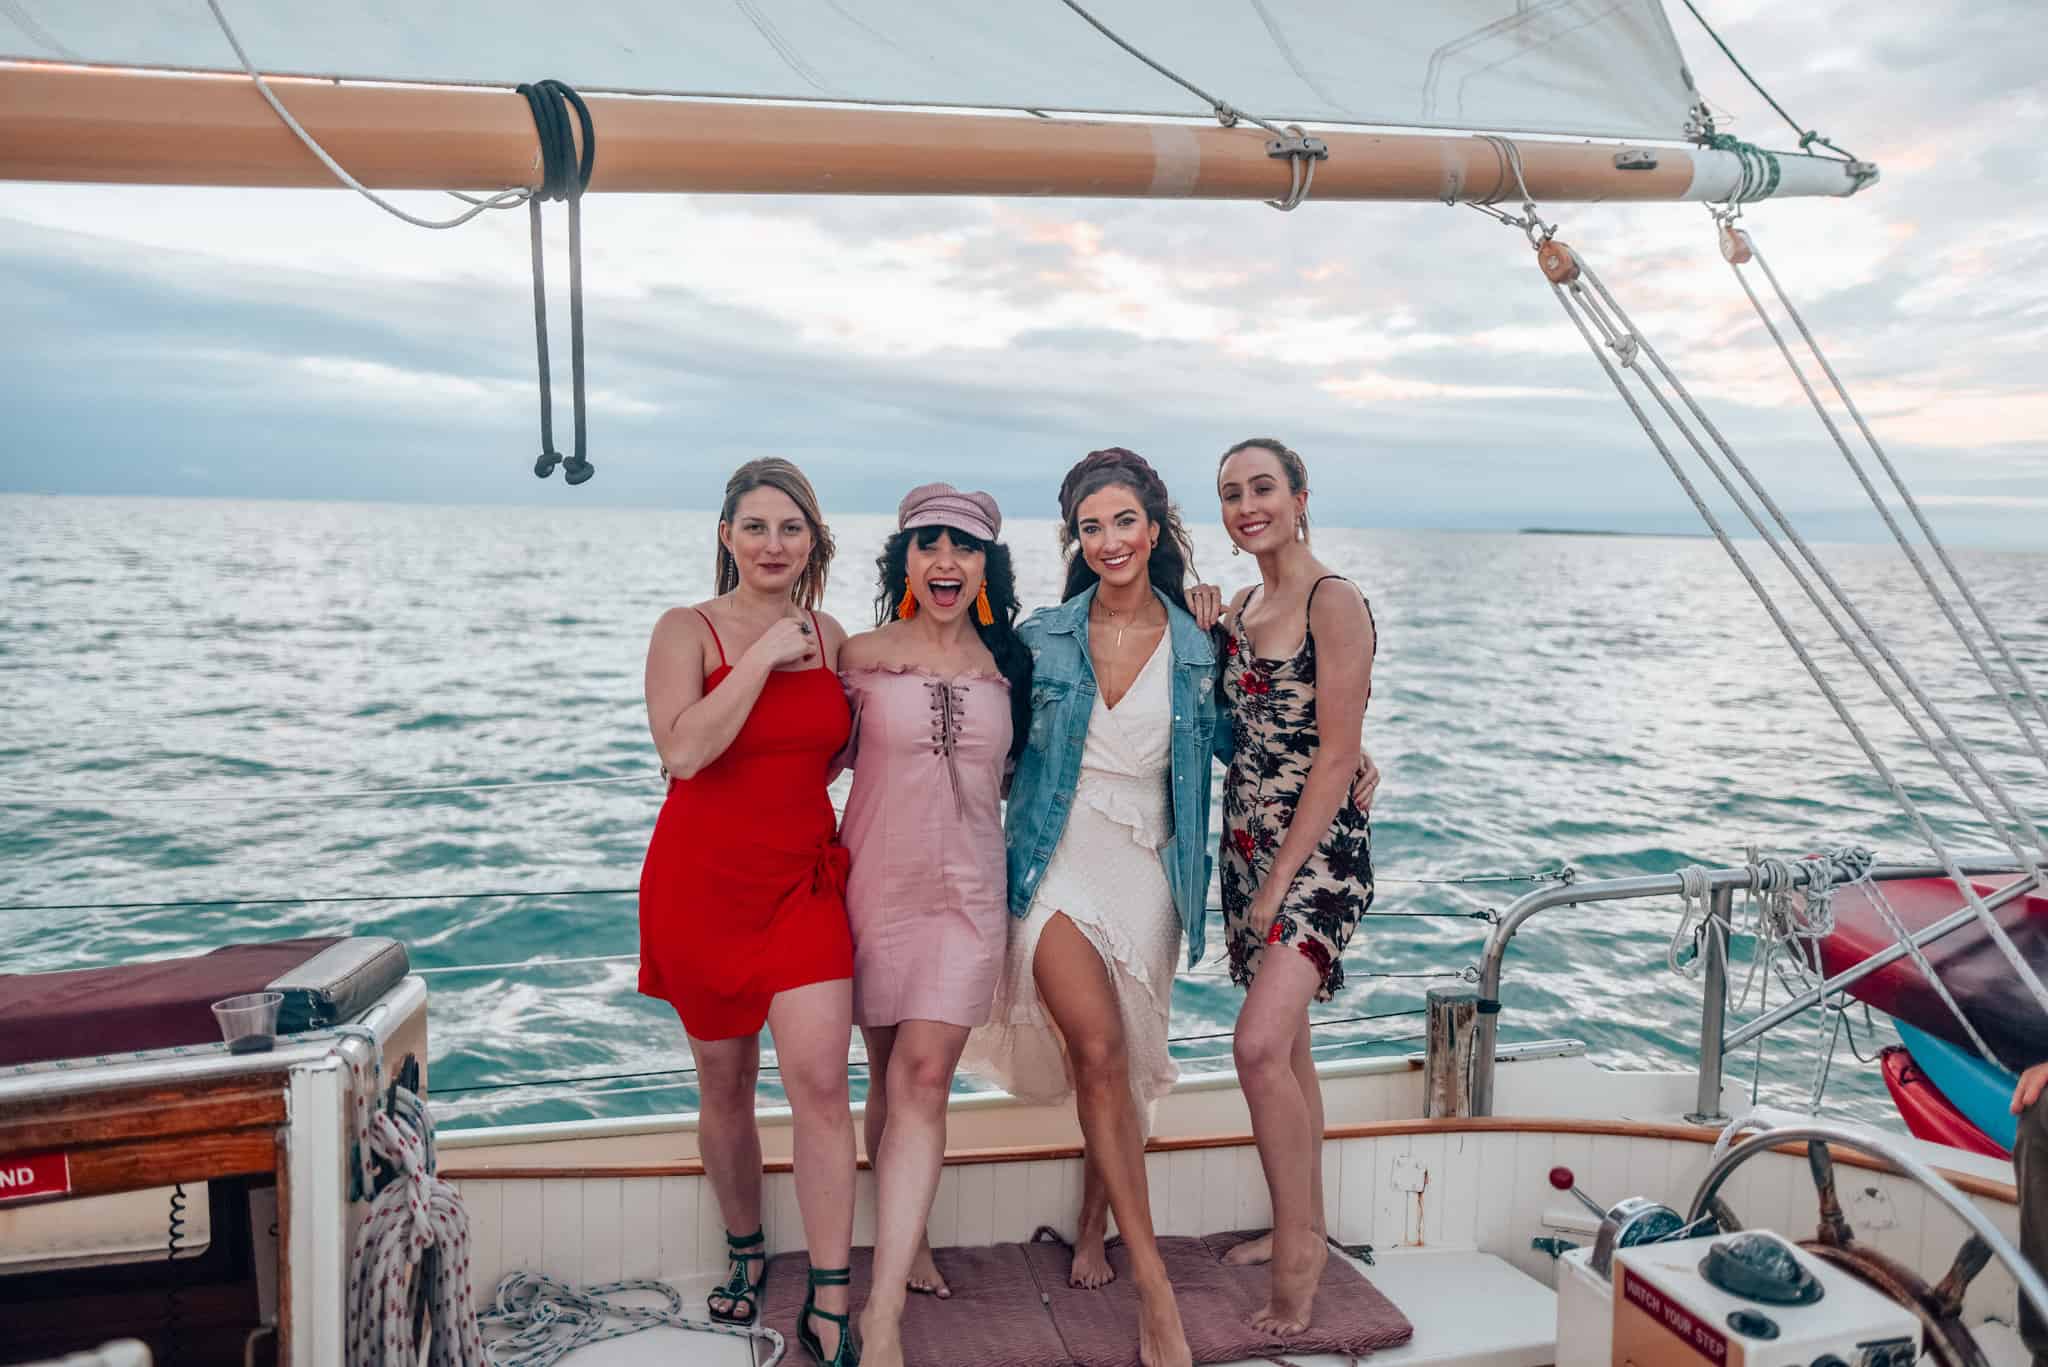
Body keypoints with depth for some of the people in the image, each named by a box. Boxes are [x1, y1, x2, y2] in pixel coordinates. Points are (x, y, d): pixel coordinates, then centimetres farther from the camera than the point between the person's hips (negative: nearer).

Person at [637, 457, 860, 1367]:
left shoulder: (829, 636, 7)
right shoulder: (687, 631, -6)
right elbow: (683, 750, -22)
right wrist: (763, 656, -20)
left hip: (804, 881, 2)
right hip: (705, 882, -2)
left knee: (820, 1083, -10)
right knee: (725, 1087, 12)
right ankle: (744, 1253, 37)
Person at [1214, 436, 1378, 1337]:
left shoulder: (1334, 602, -12)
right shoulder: (1242, 606, 12)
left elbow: (1337, 758, -16)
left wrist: (1280, 882, -17)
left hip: (1317, 851, -8)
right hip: (1248, 845, 8)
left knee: (1260, 1045, -19)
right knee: (1286, 1046, 15)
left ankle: (1298, 1247, -3)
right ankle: (1303, 1229, 30)